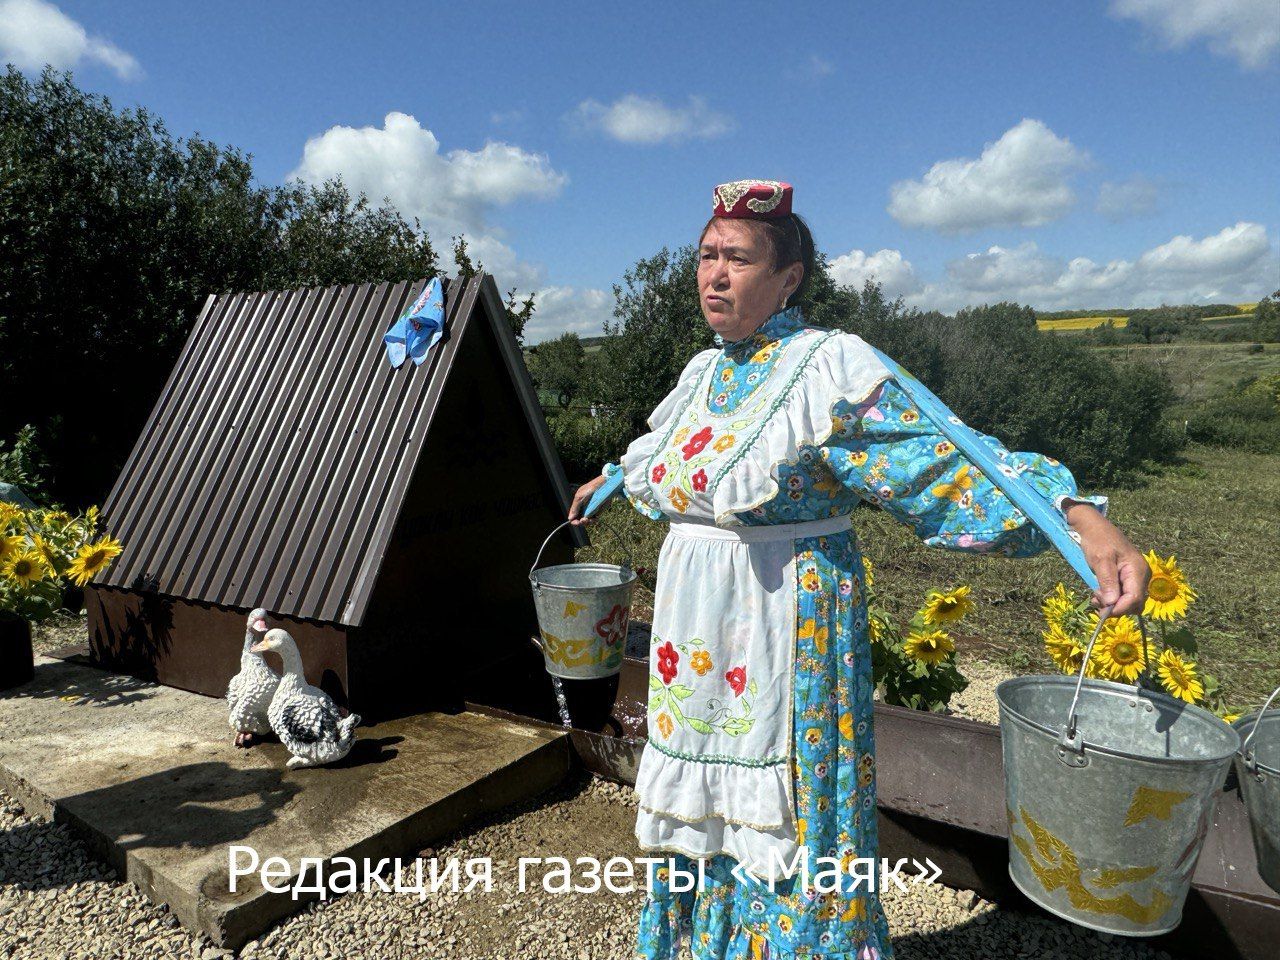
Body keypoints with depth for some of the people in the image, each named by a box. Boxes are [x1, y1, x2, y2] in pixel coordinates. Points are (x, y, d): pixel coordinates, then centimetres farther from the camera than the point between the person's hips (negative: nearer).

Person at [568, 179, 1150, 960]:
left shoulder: (829, 368, -16)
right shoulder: (705, 373, 7)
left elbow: (948, 462, -24)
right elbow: (657, 454, 27)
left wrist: (1083, 517, -37)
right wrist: (606, 479, 43)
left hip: (783, 632, -7)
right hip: (694, 633, 7)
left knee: (780, 820, 6)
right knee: (701, 807, 21)